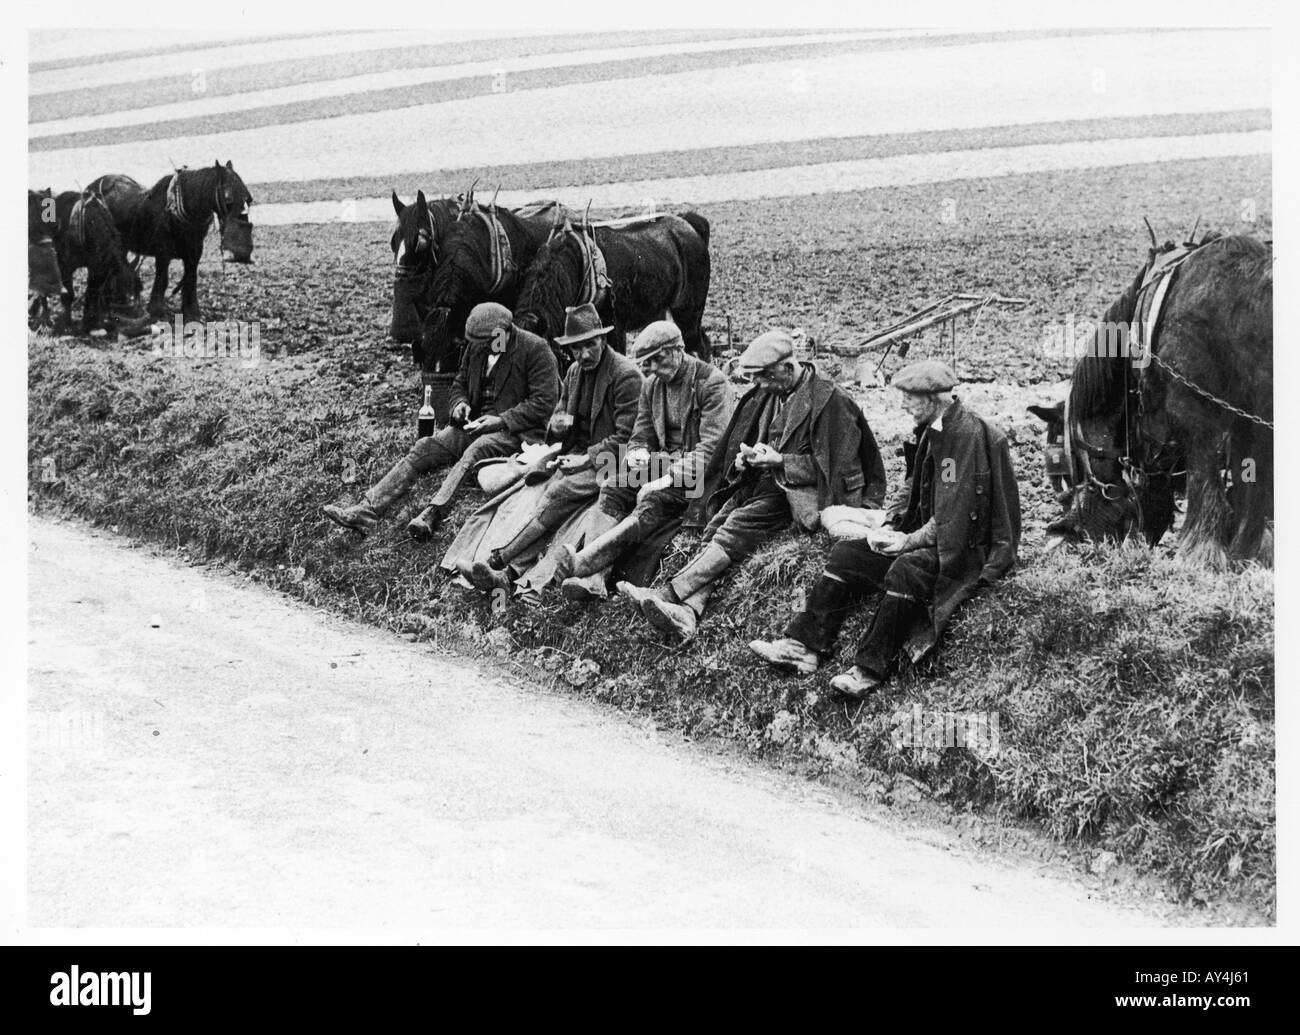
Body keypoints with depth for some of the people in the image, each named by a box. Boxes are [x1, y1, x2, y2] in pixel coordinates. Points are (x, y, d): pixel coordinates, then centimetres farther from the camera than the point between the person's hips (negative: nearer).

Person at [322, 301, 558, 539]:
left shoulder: (536, 349, -10)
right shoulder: (476, 347, 11)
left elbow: (544, 402, -14)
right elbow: (459, 384, 25)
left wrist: (502, 421, -20)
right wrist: (459, 403, 0)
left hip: (516, 429, -6)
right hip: (476, 422, 6)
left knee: (475, 451, -38)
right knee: (424, 448, -15)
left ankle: (432, 514, -53)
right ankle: (368, 510, -26)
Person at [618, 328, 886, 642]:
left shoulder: (830, 400, -9)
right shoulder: (766, 395, 15)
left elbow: (830, 464, -10)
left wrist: (779, 460, -16)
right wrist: (744, 460, 2)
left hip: (802, 492, -7)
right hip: (763, 483, 7)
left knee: (738, 526, -28)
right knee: (716, 528, -20)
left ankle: (670, 594, -38)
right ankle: (687, 613, -40)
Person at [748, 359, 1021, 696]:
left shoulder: (969, 435, -17)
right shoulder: (931, 431, 12)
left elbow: (956, 514, -22)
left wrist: (910, 541, -18)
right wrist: (889, 527, 4)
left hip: (969, 548, -9)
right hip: (928, 535, 9)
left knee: (906, 570, -36)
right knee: (846, 553, -3)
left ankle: (869, 671, -35)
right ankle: (805, 646, -12)